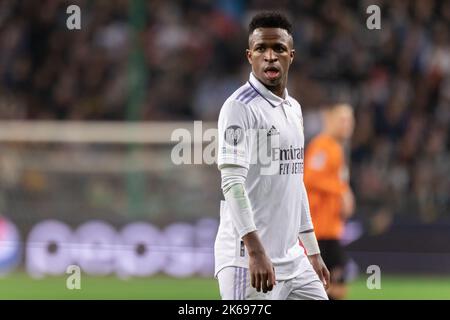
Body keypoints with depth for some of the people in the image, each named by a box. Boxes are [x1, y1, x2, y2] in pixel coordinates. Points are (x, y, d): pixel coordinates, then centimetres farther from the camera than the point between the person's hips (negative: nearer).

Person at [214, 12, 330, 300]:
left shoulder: (294, 109, 16)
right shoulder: (240, 107, -10)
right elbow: (233, 182, -19)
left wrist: (313, 251, 22)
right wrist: (255, 249, -28)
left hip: (293, 261, 9)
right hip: (248, 260, -9)